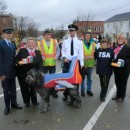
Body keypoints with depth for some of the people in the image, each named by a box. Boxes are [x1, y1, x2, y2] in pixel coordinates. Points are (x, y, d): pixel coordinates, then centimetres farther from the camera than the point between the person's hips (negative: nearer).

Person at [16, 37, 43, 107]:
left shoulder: (38, 52, 6)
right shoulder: (22, 50, 0)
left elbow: (40, 63, -1)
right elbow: (16, 59, -1)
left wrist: (40, 72, -14)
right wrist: (19, 62, -23)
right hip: (23, 74, -1)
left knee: (33, 87, 11)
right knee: (25, 88, 7)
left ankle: (34, 100, 30)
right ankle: (27, 102, 24)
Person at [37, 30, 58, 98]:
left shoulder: (54, 41, 8)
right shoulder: (40, 42, 2)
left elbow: (57, 50, 11)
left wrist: (56, 56, -4)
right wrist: (41, 57, -14)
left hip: (52, 62, 2)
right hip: (44, 63, -2)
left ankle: (53, 91, 23)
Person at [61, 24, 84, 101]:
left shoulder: (79, 41, 0)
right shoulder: (65, 41, 6)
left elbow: (81, 53, -2)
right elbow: (63, 51, 9)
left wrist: (81, 63, -6)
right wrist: (64, 57, -11)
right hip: (67, 62, 1)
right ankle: (66, 94, 20)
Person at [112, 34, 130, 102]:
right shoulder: (116, 48, 9)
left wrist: (124, 62, -26)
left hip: (124, 69, -6)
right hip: (116, 69, 6)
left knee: (123, 83, 8)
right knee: (117, 82, 15)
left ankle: (121, 97, 22)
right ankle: (118, 95, 32)